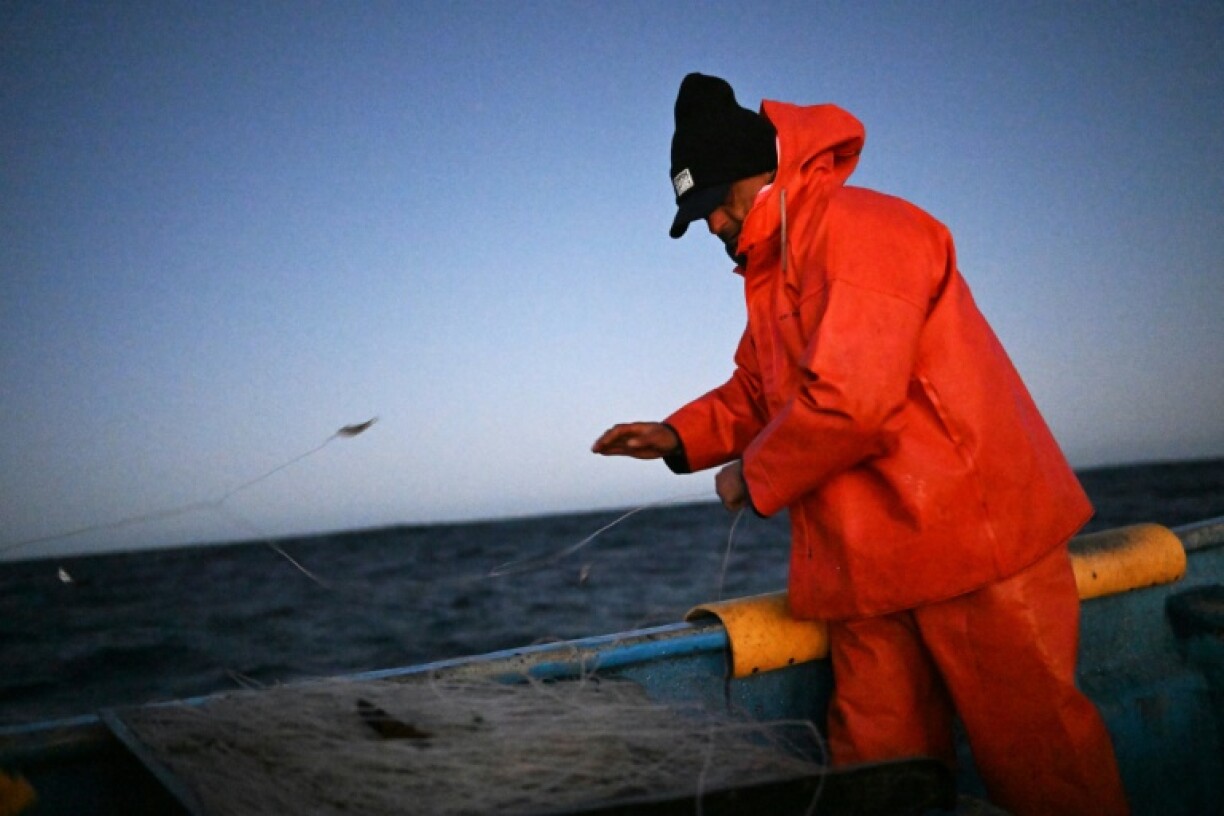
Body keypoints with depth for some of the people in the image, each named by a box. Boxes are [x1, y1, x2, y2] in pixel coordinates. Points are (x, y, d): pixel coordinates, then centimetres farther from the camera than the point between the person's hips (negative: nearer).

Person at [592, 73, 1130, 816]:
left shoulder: (860, 231, -14)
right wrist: (679, 437, 9)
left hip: (968, 533, -9)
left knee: (1028, 742, 1)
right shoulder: (773, 271, 17)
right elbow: (757, 393, 25)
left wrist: (754, 477, -9)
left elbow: (848, 398, -23)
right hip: (873, 557, 9)